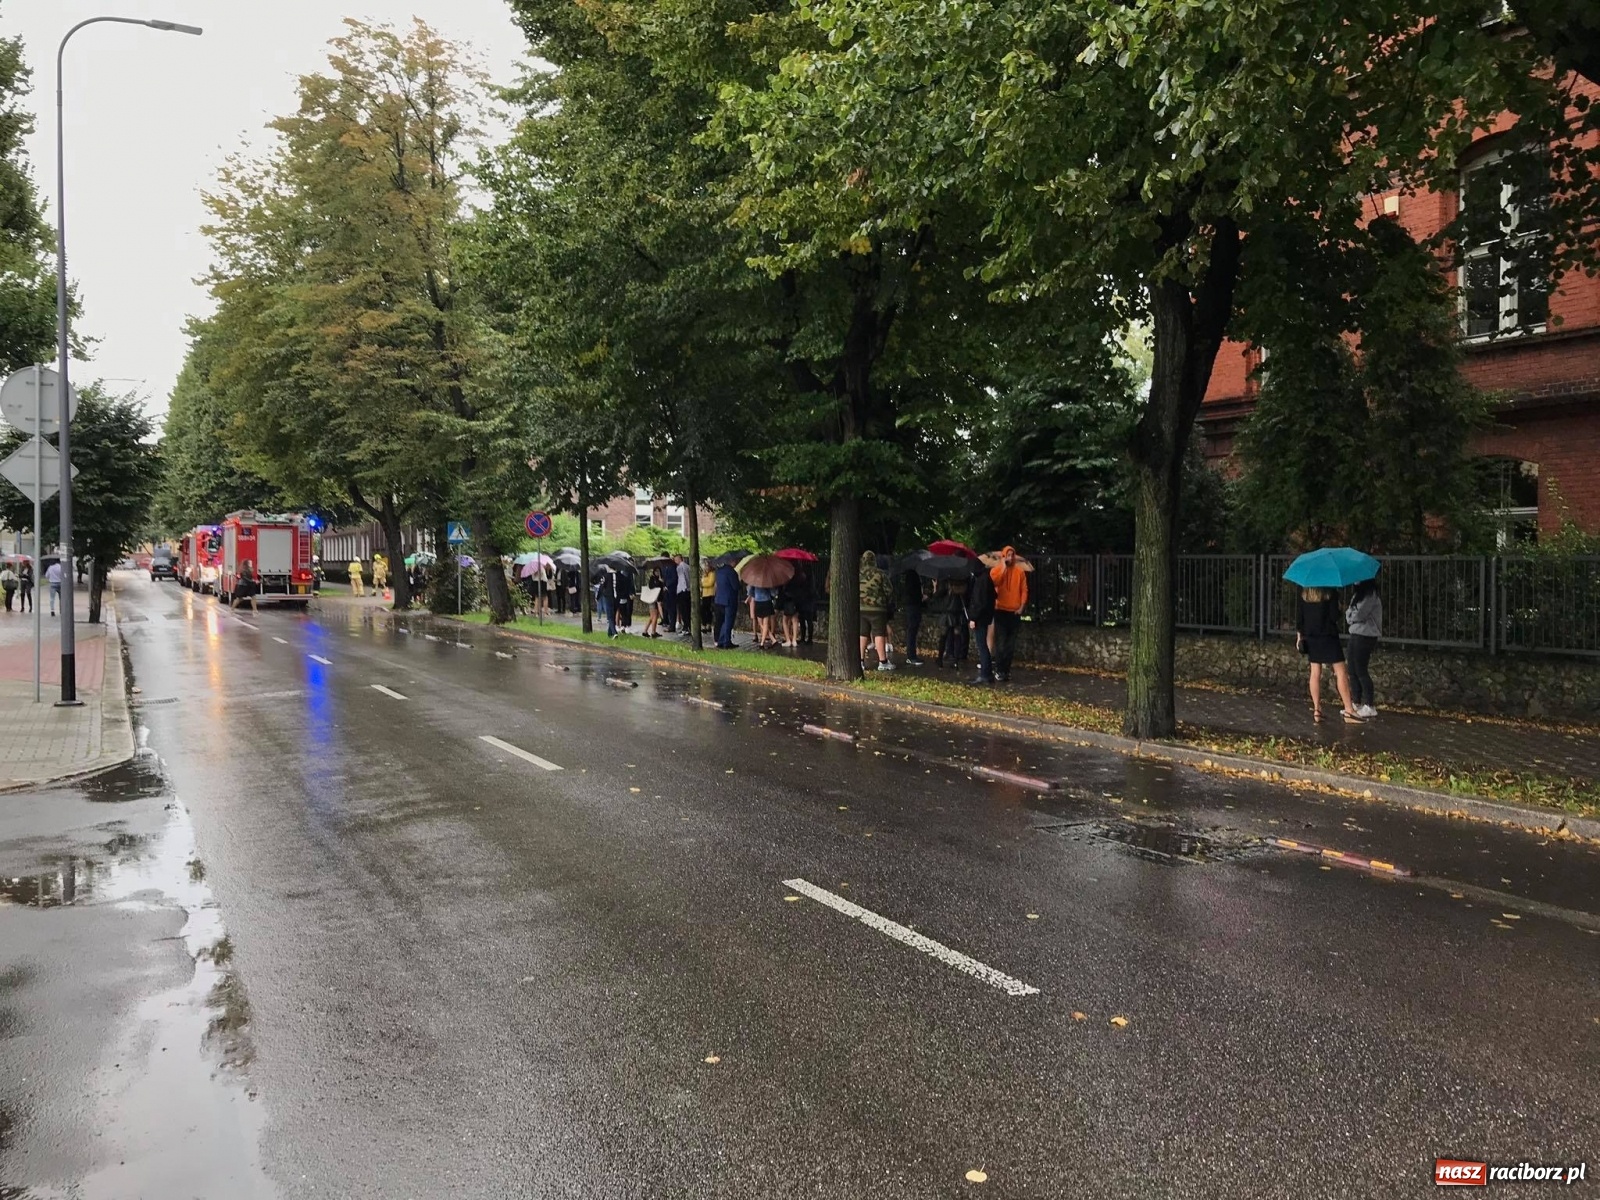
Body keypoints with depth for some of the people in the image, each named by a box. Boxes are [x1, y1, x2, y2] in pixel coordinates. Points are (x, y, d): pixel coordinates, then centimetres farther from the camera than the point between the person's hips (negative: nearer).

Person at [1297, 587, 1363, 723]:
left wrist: (1299, 636, 12)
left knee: (1315, 672, 8)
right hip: (1328, 635, -4)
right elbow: (1334, 616, -12)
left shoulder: (1304, 593, 2)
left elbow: (1299, 617, 4)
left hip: (1310, 636, 5)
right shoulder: (1329, 593, -11)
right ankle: (1349, 710, -2)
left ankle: (1316, 709, 6)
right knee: (1340, 672, 0)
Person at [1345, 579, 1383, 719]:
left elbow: (1359, 615, -20)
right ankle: (1356, 704, 18)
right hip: (1356, 634, 9)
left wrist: (1348, 614, -2)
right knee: (1353, 670, 11)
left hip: (1365, 636, -9)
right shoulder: (1358, 593, 14)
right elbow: (1350, 615, 12)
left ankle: (1370, 707, 1)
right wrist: (1350, 615, -7)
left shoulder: (1370, 594, -15)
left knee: (1360, 670, -5)